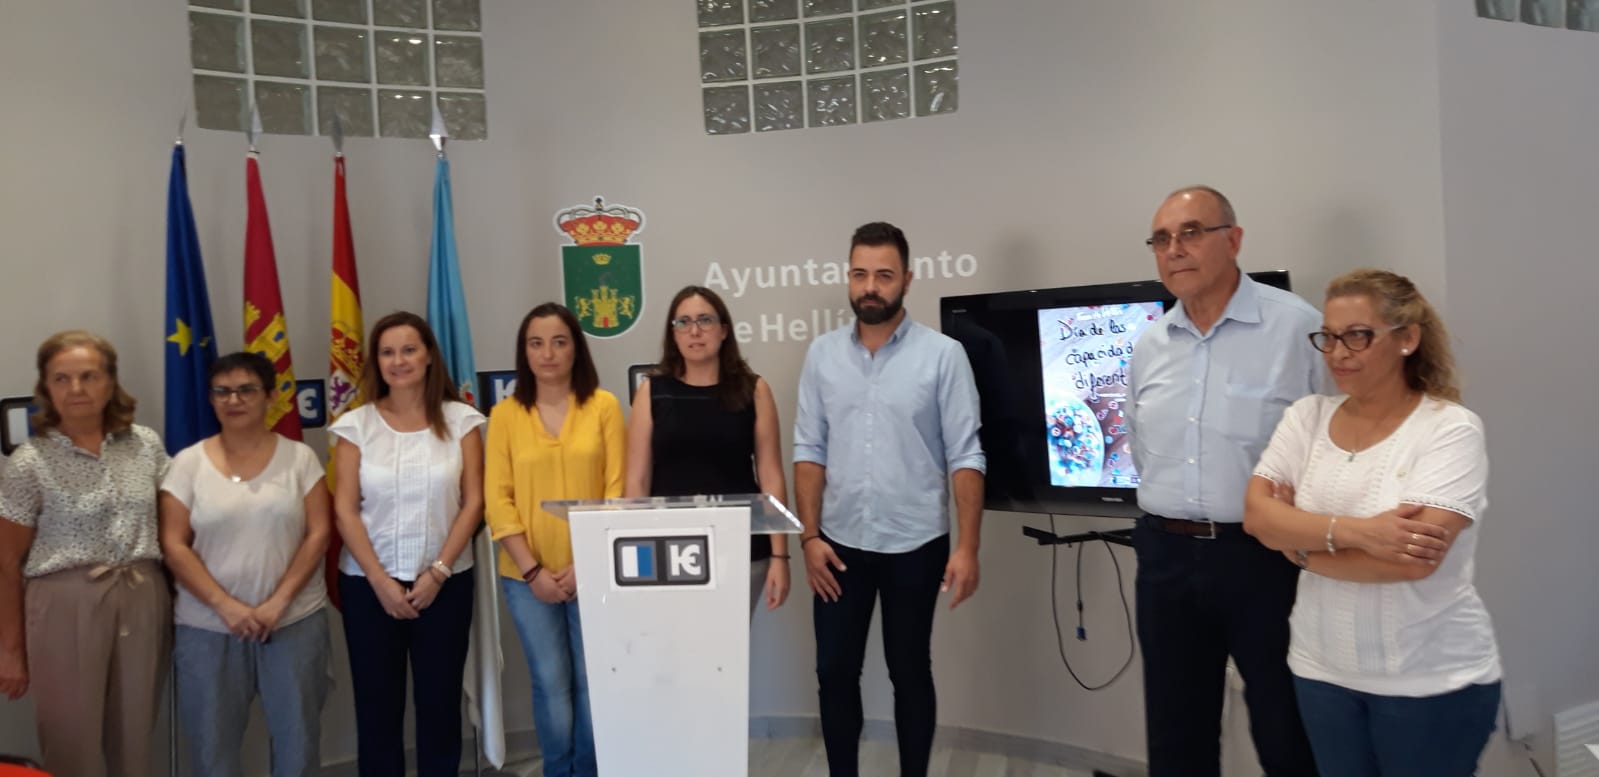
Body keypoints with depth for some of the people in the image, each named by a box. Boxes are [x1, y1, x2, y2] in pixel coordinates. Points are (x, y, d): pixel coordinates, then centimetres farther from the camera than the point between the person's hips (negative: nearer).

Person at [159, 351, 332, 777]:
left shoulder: (299, 457, 0)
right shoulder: (188, 463, 1)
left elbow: (318, 534, -4)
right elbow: (173, 546, -4)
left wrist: (279, 602, -13)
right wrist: (225, 605, -14)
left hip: (295, 621, 0)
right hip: (208, 626, 1)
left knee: (298, 736, 8)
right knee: (213, 741, 11)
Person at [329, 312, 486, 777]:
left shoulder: (459, 419, 0)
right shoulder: (356, 424, 1)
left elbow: (473, 502, -3)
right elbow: (345, 510, -3)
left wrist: (438, 572, -10)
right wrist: (381, 581, -10)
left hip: (445, 581, 0)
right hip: (369, 583, 0)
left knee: (439, 700, 7)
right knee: (377, 703, 6)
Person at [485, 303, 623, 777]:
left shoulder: (604, 406, -1)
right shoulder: (505, 414, 2)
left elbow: (618, 491, -3)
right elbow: (498, 499, -1)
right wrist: (533, 570, -9)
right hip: (527, 576, 1)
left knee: (592, 684, 5)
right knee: (551, 685, 5)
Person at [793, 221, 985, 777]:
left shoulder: (943, 355, -6)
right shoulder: (822, 355, 3)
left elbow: (965, 456, -7)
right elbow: (809, 451, 3)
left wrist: (967, 547, -12)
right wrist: (809, 537, -4)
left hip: (915, 545, -2)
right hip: (840, 544, 3)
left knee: (910, 673, 12)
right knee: (835, 672, 10)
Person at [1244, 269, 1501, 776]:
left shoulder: (1451, 429, -12)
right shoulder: (1306, 416, 1)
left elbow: (1414, 560, -22)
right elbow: (1257, 514, -9)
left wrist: (1301, 543, -11)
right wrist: (1352, 530, -23)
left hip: (1432, 681, -4)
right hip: (1322, 670, 4)